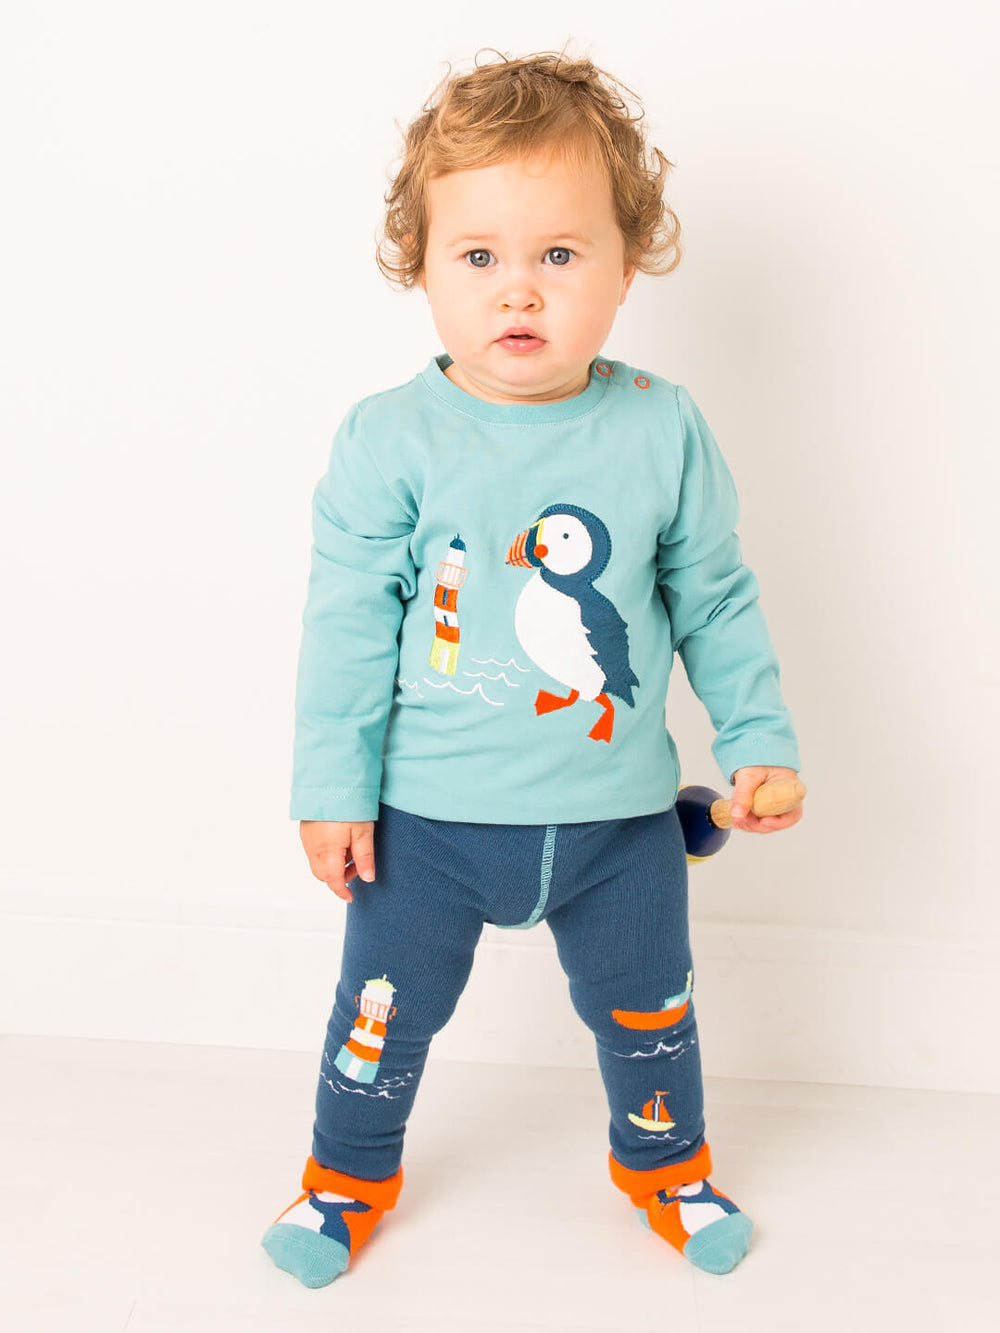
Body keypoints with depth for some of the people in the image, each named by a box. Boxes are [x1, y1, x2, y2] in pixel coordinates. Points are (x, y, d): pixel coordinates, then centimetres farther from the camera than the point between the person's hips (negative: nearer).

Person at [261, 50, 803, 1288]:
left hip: (620, 815, 2)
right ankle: (351, 1171, 44)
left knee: (646, 1010, 20)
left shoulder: (664, 429, -8)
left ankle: (664, 1161, 50)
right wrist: (333, 787, -5)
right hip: (428, 815, -1)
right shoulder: (390, 440, -12)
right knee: (386, 1009, 15)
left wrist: (759, 740, 3)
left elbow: (715, 601, 3)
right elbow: (349, 623, -7)